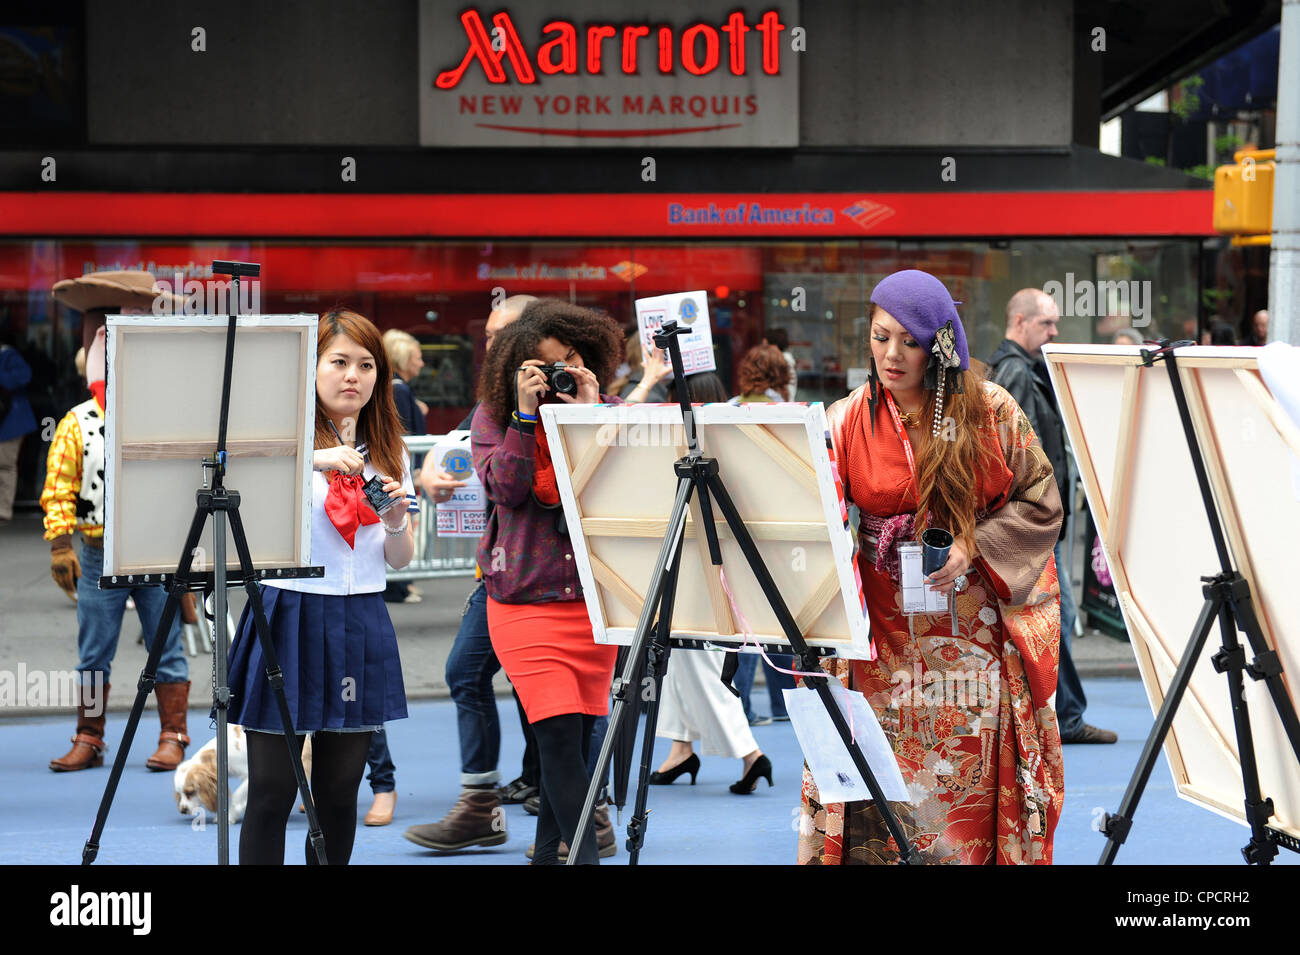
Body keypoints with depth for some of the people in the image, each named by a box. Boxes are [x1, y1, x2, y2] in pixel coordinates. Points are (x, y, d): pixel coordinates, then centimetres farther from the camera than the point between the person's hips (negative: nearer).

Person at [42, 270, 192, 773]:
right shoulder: (77, 424, 1)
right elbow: (58, 488, 2)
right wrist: (60, 544, -3)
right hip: (99, 557, 0)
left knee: (167, 648, 3)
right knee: (94, 654, 6)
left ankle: (172, 738, 12)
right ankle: (88, 740, 15)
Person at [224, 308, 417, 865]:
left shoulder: (388, 449, 13)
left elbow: (400, 560, 13)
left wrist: (397, 519, -7)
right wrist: (313, 460, -32)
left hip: (361, 624, 4)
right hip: (289, 615, -4)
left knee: (339, 790, 7)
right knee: (271, 791, -5)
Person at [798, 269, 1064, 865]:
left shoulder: (990, 413, 1)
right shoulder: (846, 423, 3)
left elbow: (1040, 503, 4)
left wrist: (972, 547, -11)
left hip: (970, 632, 0)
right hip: (882, 644, 0)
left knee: (965, 787, 0)